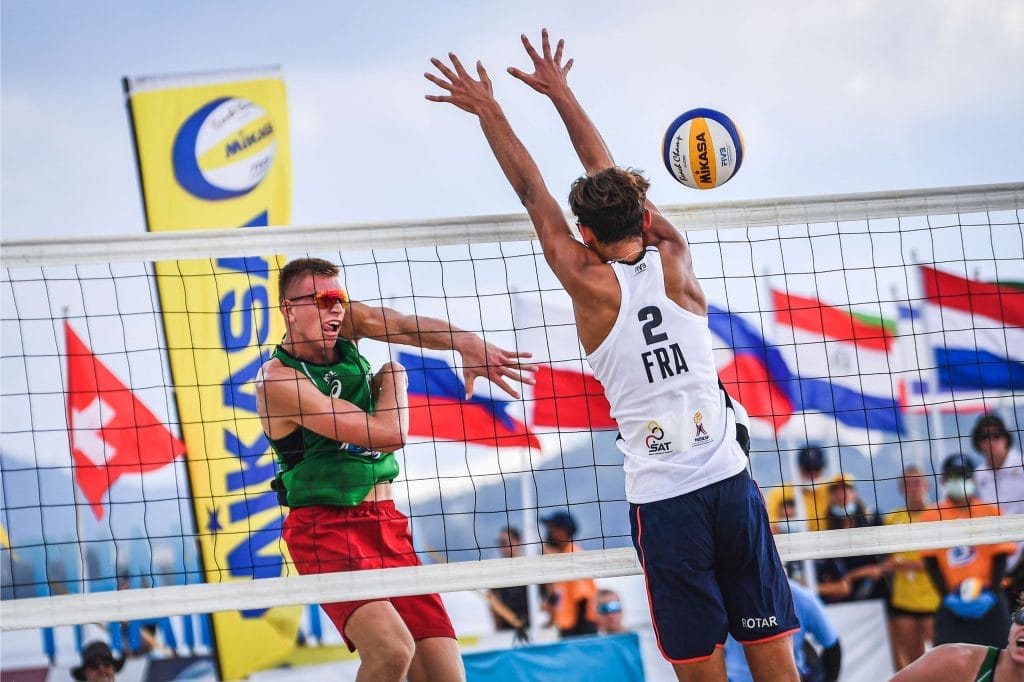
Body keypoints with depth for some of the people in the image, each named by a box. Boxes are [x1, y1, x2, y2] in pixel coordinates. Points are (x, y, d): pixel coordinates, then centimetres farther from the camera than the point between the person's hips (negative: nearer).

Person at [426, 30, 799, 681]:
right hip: (730, 480, 3)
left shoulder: (593, 285, -4)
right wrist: (562, 93, 26)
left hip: (662, 499, -3)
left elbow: (533, 192, 5)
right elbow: (611, 175, 16)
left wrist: (489, 110, 16)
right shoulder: (674, 260, 3)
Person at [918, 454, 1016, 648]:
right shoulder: (930, 517, 3)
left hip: (988, 603, 1)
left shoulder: (992, 513, 6)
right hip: (951, 604, -1)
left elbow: (1000, 558, 3)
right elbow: (931, 562, 0)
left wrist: (991, 594, -9)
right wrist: (948, 595, -11)